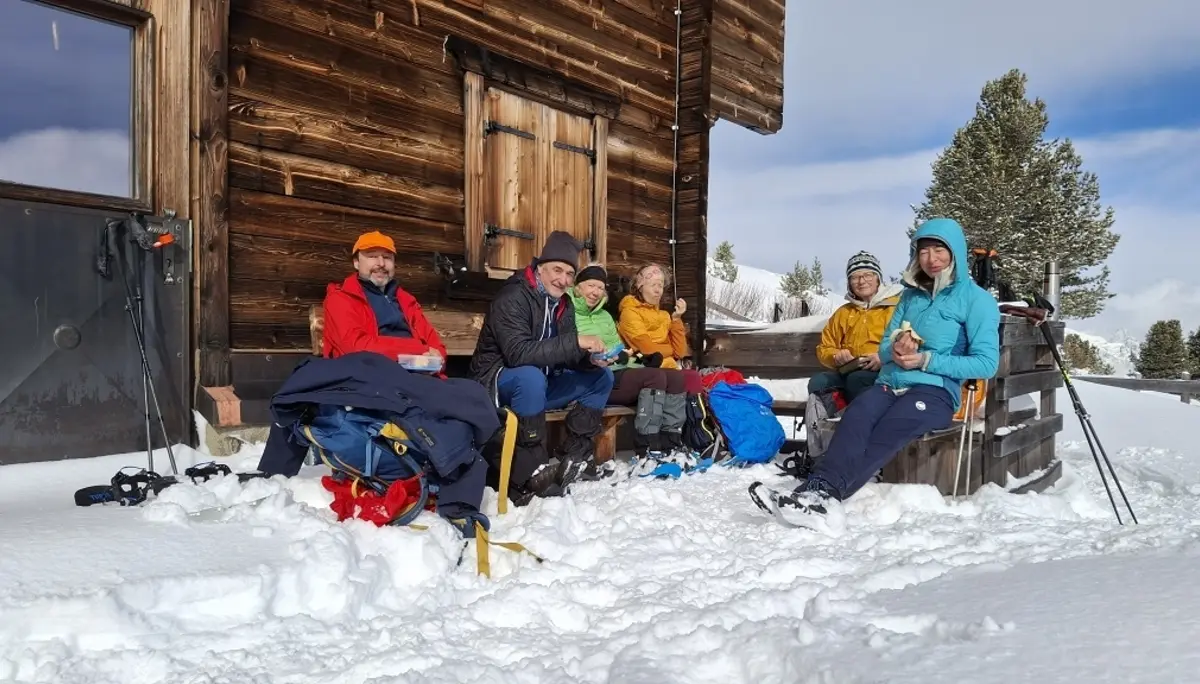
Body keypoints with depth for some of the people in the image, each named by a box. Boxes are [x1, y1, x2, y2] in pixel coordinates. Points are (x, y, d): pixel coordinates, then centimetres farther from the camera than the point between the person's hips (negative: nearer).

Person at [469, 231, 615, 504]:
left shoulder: (563, 304, 4)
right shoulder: (512, 298, -21)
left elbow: (563, 356, 5)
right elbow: (518, 353, -35)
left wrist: (590, 359, -19)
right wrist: (576, 341, -37)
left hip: (539, 382, 8)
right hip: (498, 383, -8)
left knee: (602, 376, 0)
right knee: (531, 376, -40)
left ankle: (574, 455, -7)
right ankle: (527, 476, -33)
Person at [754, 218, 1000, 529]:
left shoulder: (976, 298, 4)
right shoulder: (911, 295, 20)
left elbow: (986, 363, -5)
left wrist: (925, 360, -12)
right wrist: (894, 350, -7)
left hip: (935, 391, -4)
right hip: (890, 383, 4)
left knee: (884, 435, -34)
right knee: (854, 418, -31)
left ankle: (823, 493, -50)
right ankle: (818, 492, -50)